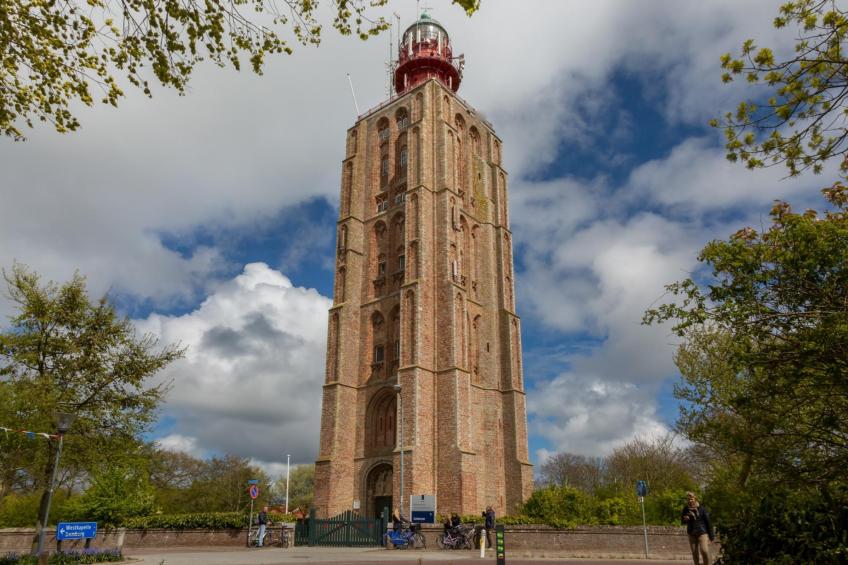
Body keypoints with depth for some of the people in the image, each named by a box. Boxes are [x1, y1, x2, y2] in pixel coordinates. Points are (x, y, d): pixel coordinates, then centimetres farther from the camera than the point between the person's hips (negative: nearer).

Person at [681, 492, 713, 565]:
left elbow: (708, 522, -3)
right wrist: (685, 519, -13)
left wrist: (711, 535, -3)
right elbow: (682, 522, 11)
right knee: (695, 554, 5)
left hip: (702, 533, -3)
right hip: (692, 534, 3)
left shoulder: (702, 508, -7)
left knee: (704, 551, -17)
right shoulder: (686, 509, 2)